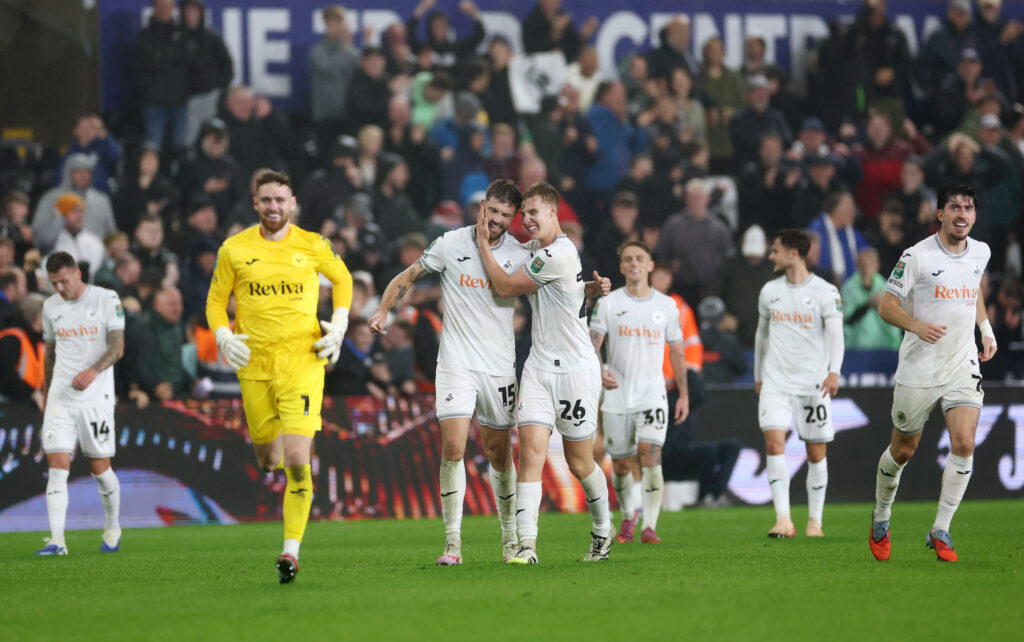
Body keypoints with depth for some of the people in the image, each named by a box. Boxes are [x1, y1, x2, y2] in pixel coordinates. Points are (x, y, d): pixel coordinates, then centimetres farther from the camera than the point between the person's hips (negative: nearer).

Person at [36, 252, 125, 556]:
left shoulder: (107, 300, -4)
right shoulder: (50, 306, 10)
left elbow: (118, 347, -10)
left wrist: (94, 371, -26)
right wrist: (45, 394, 24)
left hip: (96, 396, -3)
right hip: (60, 397, 3)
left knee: (100, 468, 3)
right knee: (57, 466, -9)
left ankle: (113, 528, 27)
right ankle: (56, 540, -14)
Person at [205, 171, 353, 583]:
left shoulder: (313, 246, 1)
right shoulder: (234, 250, 2)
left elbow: (342, 278, 20)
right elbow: (216, 300, 12)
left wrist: (339, 324, 8)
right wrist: (223, 336, -5)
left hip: (302, 360, -2)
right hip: (254, 364, 2)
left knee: (296, 460, -14)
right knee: (269, 461, 8)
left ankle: (291, 549, -9)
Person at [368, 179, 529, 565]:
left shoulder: (519, 255, 1)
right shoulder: (451, 245, -3)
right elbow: (408, 277, 7)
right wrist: (383, 310, -9)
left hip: (500, 367, 2)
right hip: (456, 362, -2)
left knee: (499, 454, 7)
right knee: (452, 448, -15)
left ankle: (511, 538, 25)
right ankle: (453, 543, -11)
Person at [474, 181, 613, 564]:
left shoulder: (558, 256, -19)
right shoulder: (535, 247, 8)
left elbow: (505, 288, -12)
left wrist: (483, 244, -2)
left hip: (576, 370, -7)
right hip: (539, 368, 7)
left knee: (579, 463, 5)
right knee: (531, 450, -10)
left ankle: (603, 529, 32)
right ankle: (526, 545, -18)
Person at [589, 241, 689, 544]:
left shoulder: (666, 306, 7)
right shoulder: (608, 304, 2)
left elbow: (677, 352, 13)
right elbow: (592, 344, -4)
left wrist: (684, 395, 9)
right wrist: (599, 371, -24)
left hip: (652, 393, 0)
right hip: (617, 396, 1)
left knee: (651, 453, -19)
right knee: (620, 464, 6)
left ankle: (649, 527, -18)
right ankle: (628, 516, 33)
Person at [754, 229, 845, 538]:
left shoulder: (825, 292, -4)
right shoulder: (769, 292, 9)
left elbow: (835, 333, -13)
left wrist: (834, 371, -27)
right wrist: (758, 376, 24)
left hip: (814, 383, -2)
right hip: (775, 382, 2)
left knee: (816, 453, 3)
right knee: (774, 444, -15)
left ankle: (814, 521, 16)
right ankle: (783, 520, -19)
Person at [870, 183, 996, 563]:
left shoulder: (981, 253, 5)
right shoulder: (917, 256, -11)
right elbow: (887, 306, -8)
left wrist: (986, 329, 18)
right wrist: (916, 325, -26)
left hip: (963, 365, 3)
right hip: (918, 370, -3)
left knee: (964, 445, -14)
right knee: (903, 450, 8)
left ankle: (940, 531, -4)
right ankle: (881, 517, 33)